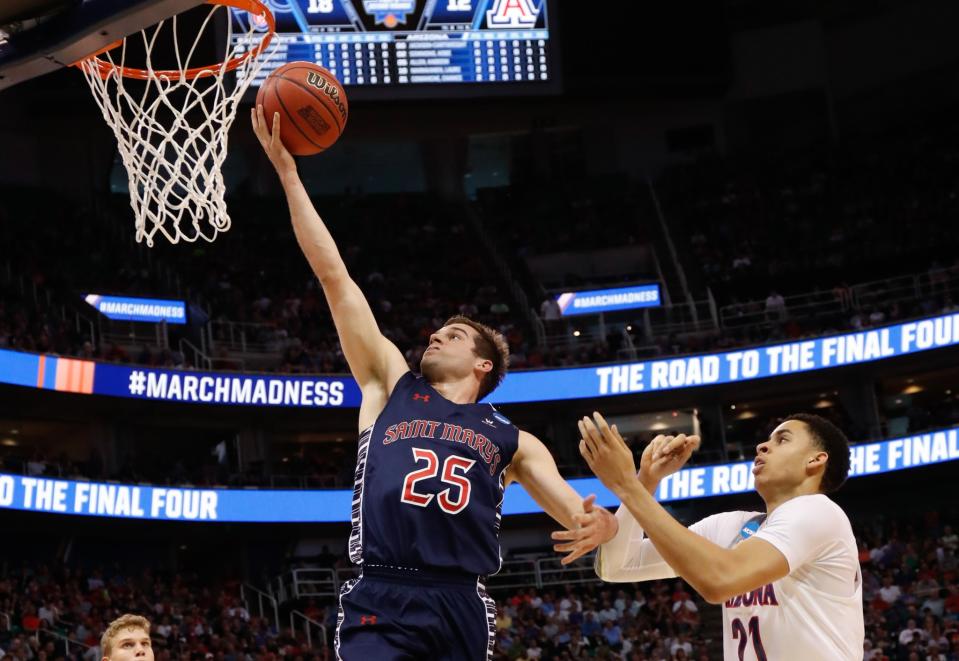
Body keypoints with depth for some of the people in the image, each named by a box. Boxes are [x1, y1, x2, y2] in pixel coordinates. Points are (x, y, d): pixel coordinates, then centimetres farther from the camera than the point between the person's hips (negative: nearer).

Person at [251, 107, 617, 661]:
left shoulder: (513, 442, 20)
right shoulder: (391, 386, 20)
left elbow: (581, 516, 9)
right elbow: (334, 275, 18)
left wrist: (601, 523, -17)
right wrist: (288, 172, 16)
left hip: (461, 608, 1)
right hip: (380, 602, -1)